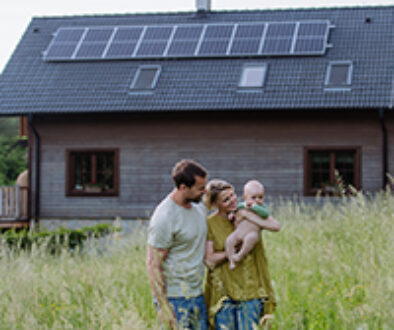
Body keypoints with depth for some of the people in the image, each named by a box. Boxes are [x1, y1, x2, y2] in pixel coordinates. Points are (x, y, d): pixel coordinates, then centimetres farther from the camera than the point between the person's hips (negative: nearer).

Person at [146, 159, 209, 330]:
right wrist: (163, 307, -17)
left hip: (197, 295, 8)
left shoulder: (199, 206, 7)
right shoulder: (164, 218, -19)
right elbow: (153, 264, -16)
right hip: (174, 298, -8)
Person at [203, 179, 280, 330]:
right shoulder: (209, 224, -4)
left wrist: (248, 215, -16)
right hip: (223, 288, -1)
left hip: (250, 288, 1)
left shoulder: (250, 211, 2)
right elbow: (209, 260, -8)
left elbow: (276, 226, -13)